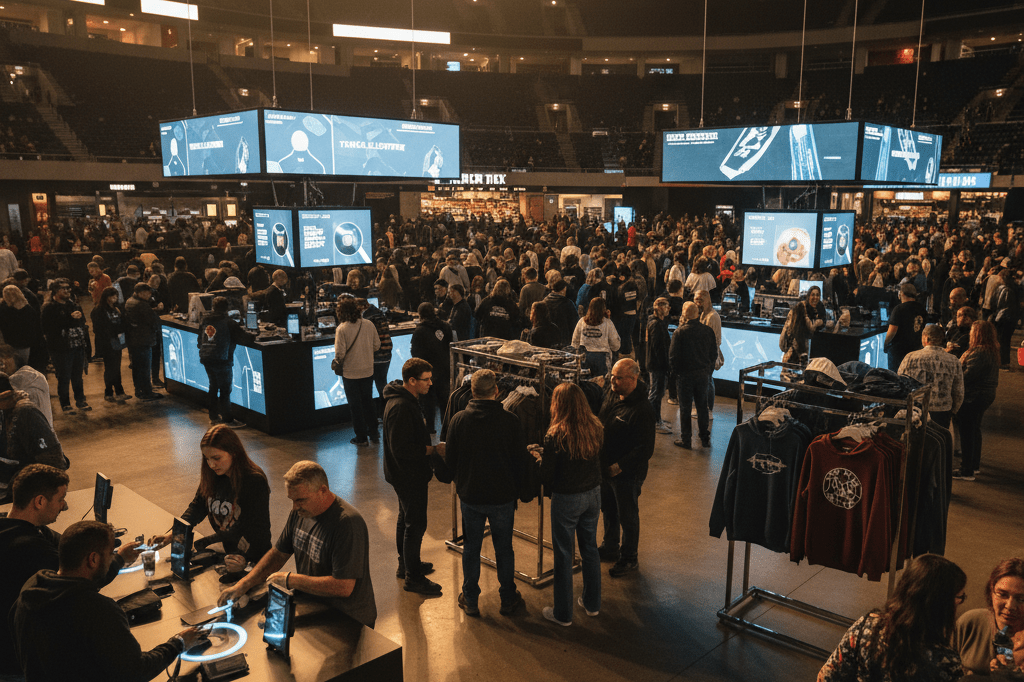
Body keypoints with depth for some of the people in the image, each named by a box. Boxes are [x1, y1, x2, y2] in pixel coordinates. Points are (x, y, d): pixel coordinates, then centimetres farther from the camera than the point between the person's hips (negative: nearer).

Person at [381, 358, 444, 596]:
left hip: (405, 475, 11)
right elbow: (402, 449, -30)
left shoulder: (405, 400, 5)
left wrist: (430, 447, 10)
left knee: (406, 519, 22)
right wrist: (434, 450, -23)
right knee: (416, 524, 0)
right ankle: (412, 577, 12)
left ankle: (406, 564, 38)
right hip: (408, 475, -11)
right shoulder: (401, 407, -29)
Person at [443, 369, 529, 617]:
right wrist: (517, 490, 9)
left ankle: (470, 601, 27)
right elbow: (522, 461, -6)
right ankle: (508, 600, 27)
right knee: (504, 549, 15)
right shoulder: (510, 421, -14)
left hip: (470, 496, 1)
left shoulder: (458, 420, -10)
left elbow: (449, 460, -1)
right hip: (503, 496, -1)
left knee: (471, 549, 15)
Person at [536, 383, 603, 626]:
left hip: (566, 499, -5)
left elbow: (546, 476, -17)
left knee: (564, 554, 9)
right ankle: (592, 603, 36)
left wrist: (539, 457, 3)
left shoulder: (556, 435, -22)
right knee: (590, 548, 21)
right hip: (593, 494, 5)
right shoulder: (596, 428, -6)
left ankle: (563, 613, 22)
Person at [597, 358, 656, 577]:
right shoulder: (610, 391, -5)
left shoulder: (642, 410, -28)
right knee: (608, 510, 25)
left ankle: (629, 559, 31)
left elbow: (646, 450, -25)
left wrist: (619, 466, -21)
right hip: (605, 467, 8)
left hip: (627, 474, -8)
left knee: (627, 517, 11)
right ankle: (610, 548, 47)